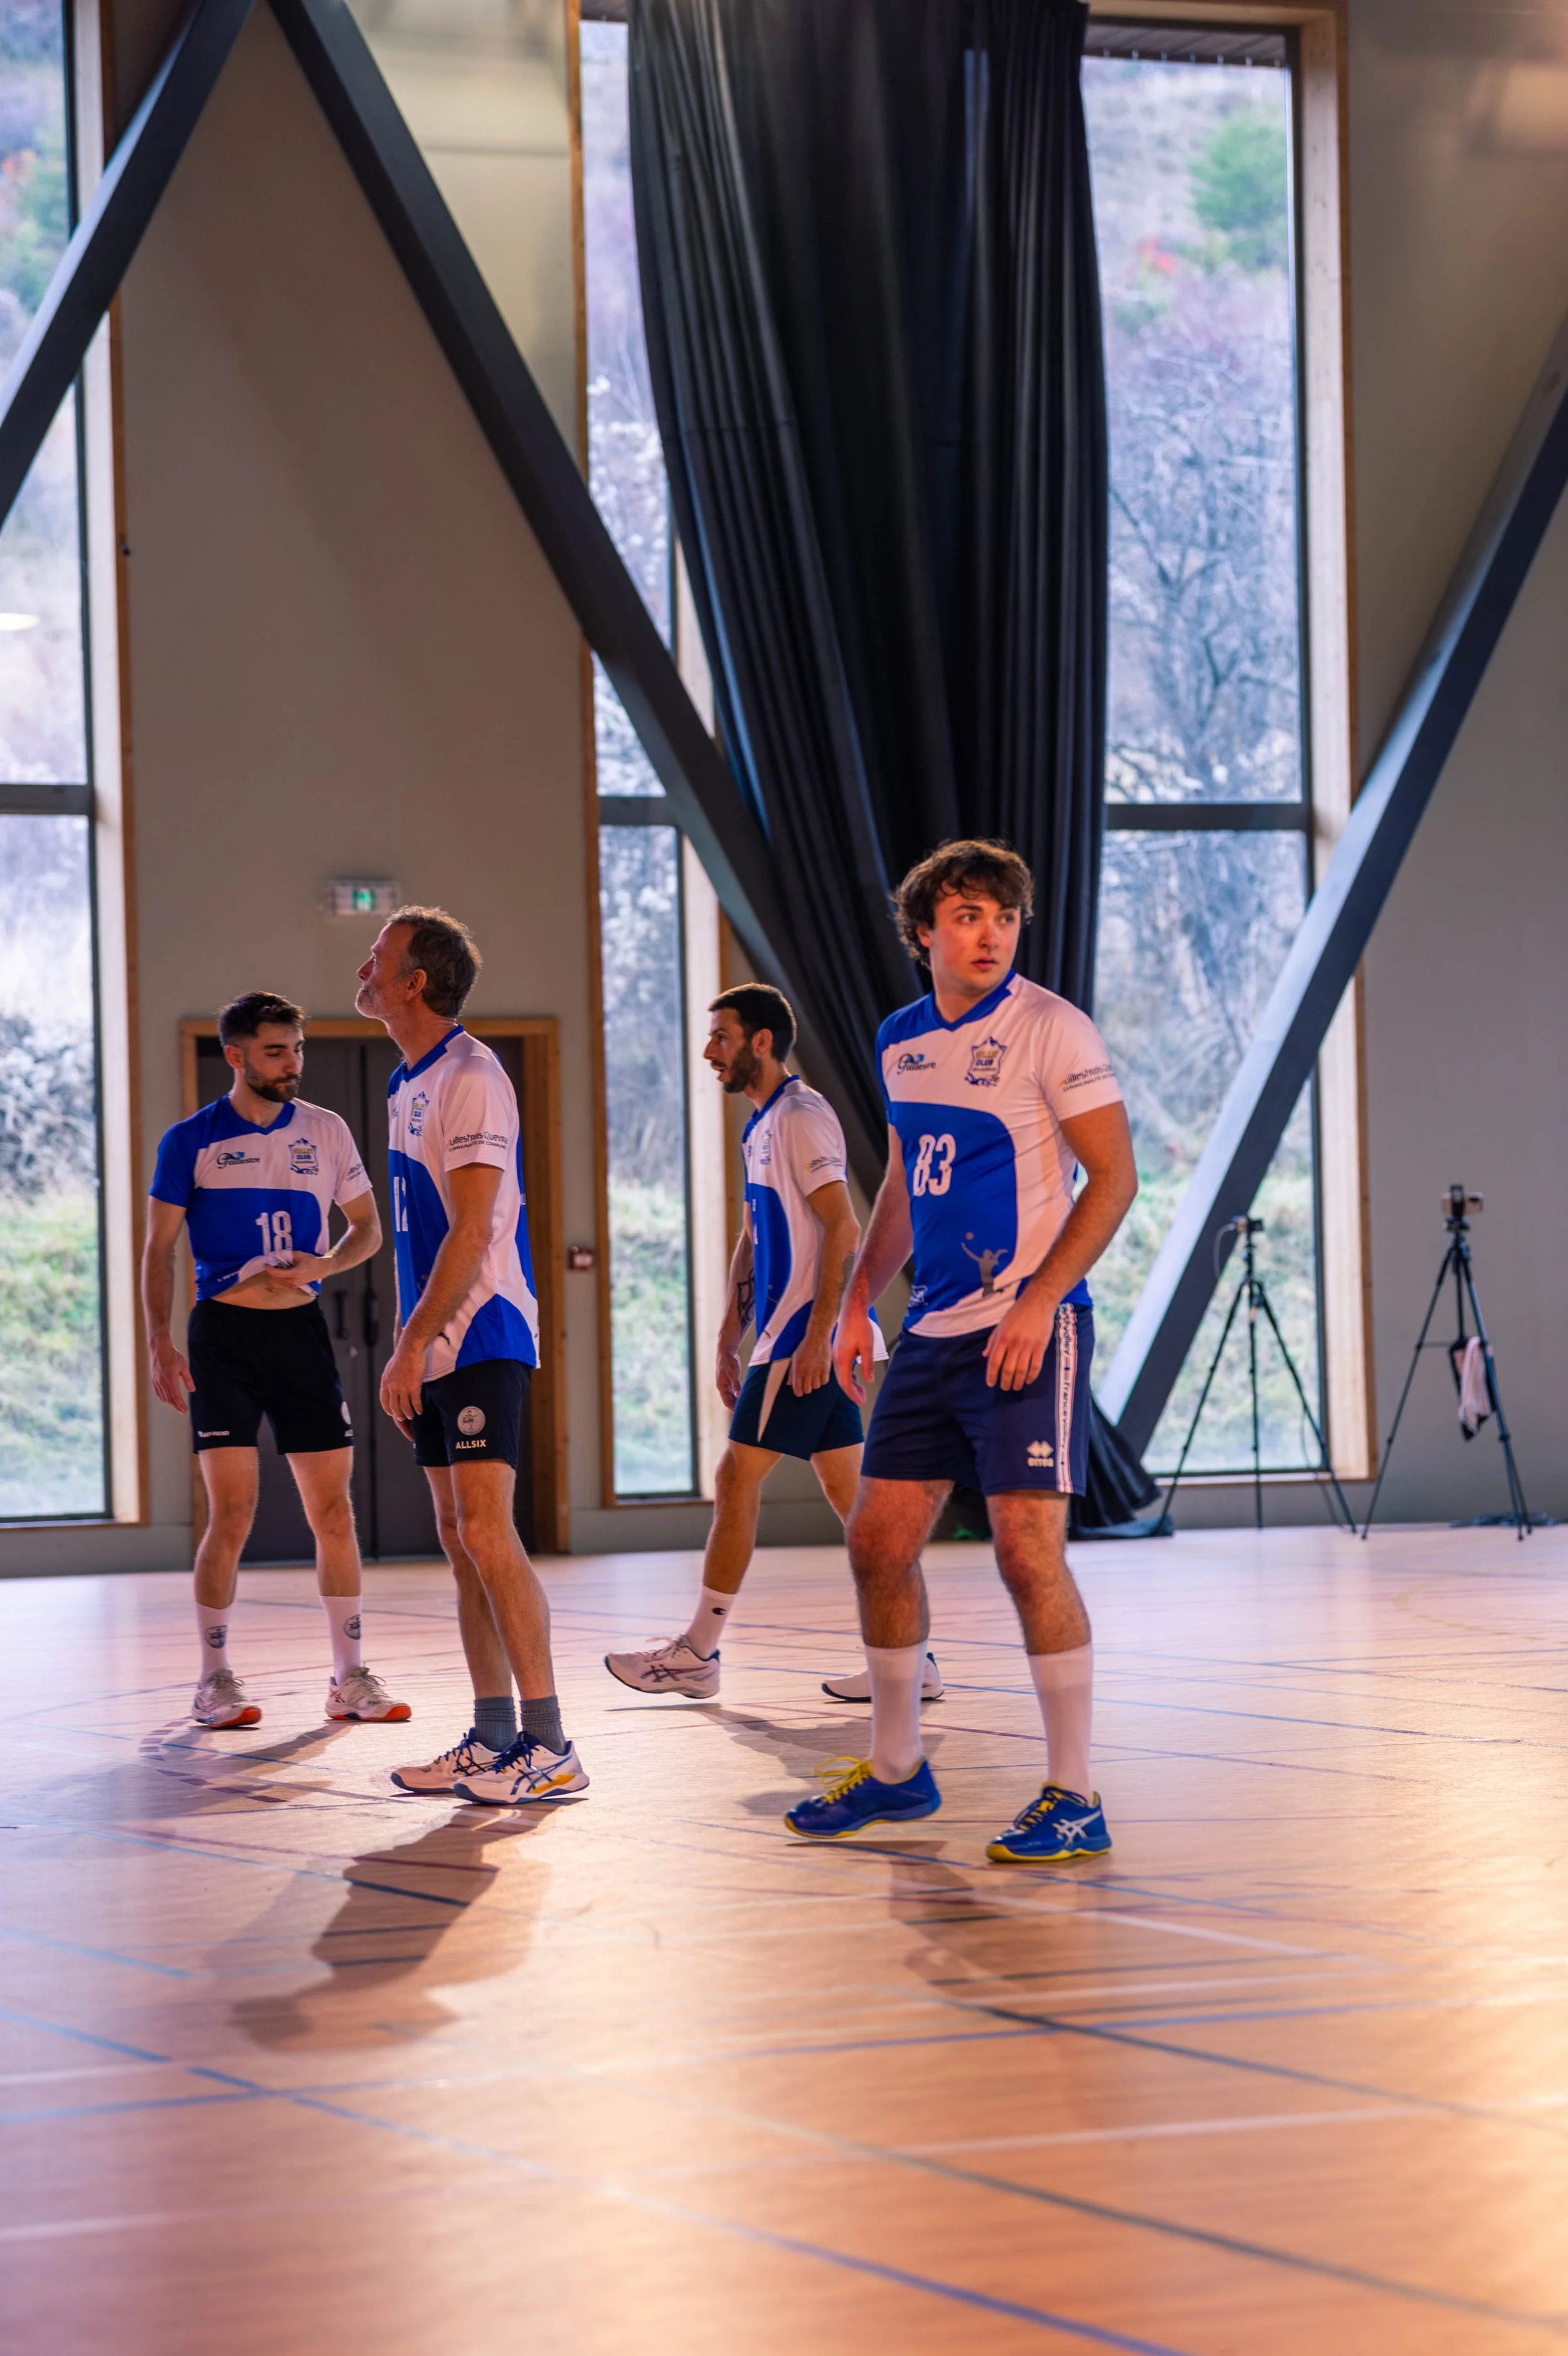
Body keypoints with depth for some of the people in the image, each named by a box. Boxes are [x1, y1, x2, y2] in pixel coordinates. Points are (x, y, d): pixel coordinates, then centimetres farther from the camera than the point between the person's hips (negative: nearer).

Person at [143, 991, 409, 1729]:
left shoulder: (324, 1131, 7)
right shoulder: (191, 1141, 0)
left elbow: (367, 1228, 14)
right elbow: (159, 1249, 1)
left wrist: (323, 1265, -6)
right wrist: (160, 1343, -10)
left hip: (301, 1329, 3)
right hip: (224, 1333, -3)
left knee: (334, 1512, 2)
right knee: (231, 1516, -7)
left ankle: (349, 1677, 10)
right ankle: (215, 1680, 4)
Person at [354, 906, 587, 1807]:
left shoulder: (471, 1078, -13)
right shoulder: (409, 1082, 16)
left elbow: (471, 1231, -19)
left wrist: (410, 1345, -20)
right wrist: (412, 1350, 17)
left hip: (482, 1338, -10)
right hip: (440, 1348, 10)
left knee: (488, 1533, -14)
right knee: (460, 1540, 10)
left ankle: (551, 1749, -12)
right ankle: (493, 1741, 14)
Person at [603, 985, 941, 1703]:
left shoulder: (802, 1117, -12)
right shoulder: (762, 1126, 18)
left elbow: (843, 1230, -19)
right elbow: (753, 1244, 24)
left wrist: (817, 1336, -23)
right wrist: (729, 1342, 20)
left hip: (809, 1340, -10)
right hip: (790, 1339, 10)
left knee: (737, 1479, -6)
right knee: (849, 1490, 7)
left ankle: (697, 1654, -1)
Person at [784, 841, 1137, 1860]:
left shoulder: (1050, 1029, -9)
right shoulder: (902, 1040, 12)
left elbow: (1115, 1177, -11)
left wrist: (1039, 1301, -19)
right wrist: (858, 1302, 16)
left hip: (1028, 1333, -7)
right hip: (933, 1334, 7)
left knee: (1028, 1548, -12)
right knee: (879, 1543, 9)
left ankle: (1075, 1799, -4)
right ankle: (897, 1771, 24)